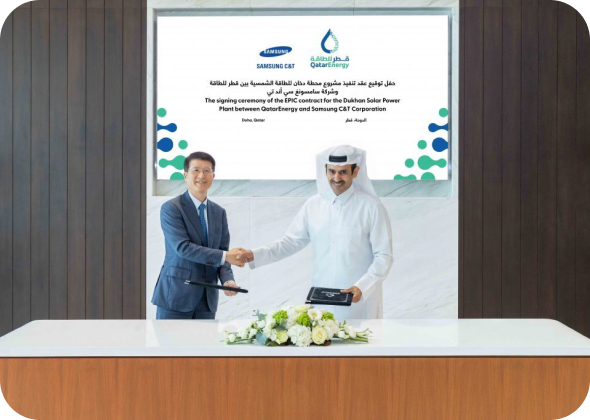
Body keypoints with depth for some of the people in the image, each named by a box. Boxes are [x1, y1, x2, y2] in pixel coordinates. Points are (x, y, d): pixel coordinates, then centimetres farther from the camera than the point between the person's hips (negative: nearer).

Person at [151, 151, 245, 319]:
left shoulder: (219, 212, 12)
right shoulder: (171, 208, -7)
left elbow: (222, 251, 11)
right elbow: (183, 247, -17)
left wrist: (227, 279, -9)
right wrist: (225, 256, -19)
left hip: (207, 298, 6)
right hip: (176, 295, -5)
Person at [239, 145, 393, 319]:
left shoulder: (371, 207, -8)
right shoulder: (313, 205, 2)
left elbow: (383, 256, -7)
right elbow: (291, 241, 6)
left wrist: (362, 287, -20)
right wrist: (256, 255, -7)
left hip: (360, 300, -3)